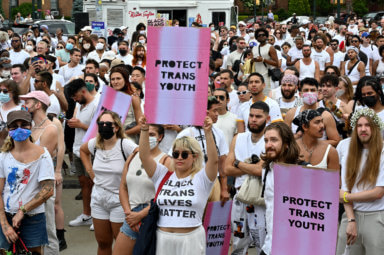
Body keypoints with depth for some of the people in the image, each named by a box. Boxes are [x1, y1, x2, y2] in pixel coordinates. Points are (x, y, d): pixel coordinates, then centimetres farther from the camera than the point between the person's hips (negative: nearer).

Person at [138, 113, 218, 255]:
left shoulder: (201, 178, 0)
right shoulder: (163, 175, 9)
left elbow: (213, 160, -17)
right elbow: (144, 156, 0)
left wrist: (208, 132, -27)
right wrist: (144, 130, -11)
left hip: (191, 240, -3)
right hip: (162, 239, 3)